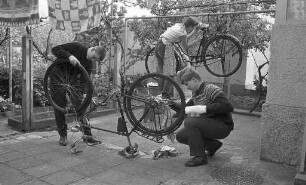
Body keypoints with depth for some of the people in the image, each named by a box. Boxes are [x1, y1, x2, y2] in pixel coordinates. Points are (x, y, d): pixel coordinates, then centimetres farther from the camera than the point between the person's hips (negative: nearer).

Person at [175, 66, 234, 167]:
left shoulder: (211, 89, -17)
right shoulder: (195, 93, 11)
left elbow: (228, 106, -29)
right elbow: (185, 108, 20)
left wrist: (203, 109, -31)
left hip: (222, 126, -9)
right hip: (209, 126, 9)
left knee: (190, 122, -27)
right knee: (180, 136, 1)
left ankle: (200, 157, -16)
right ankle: (212, 145, 14)